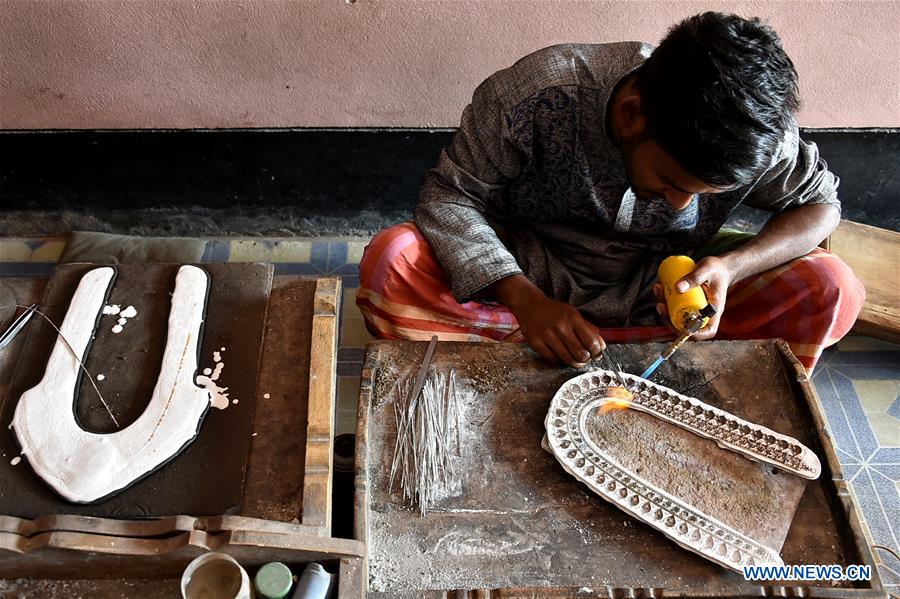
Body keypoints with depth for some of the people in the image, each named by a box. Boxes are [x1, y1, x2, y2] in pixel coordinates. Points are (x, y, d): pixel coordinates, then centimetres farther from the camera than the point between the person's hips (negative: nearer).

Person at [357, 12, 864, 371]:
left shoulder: (751, 132, -18)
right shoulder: (534, 94, -27)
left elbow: (821, 204, -3)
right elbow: (449, 195, -19)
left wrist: (733, 267, -25)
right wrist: (525, 300, -34)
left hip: (659, 291, 3)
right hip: (527, 280, -2)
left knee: (833, 291, -20)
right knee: (390, 262, -28)